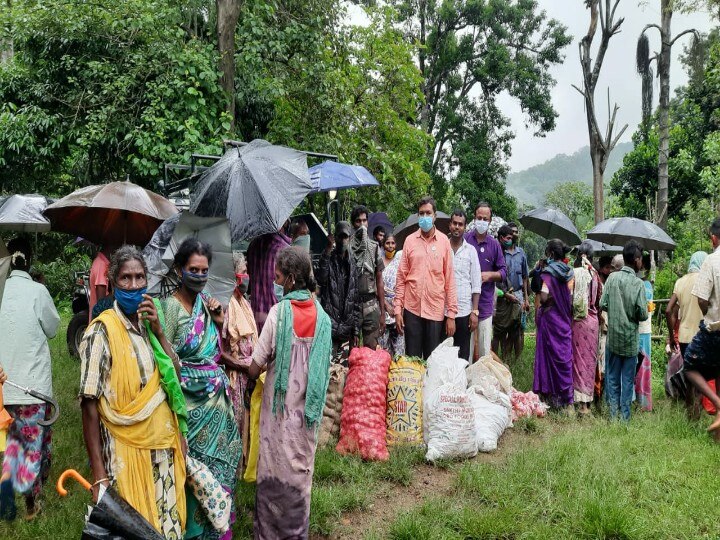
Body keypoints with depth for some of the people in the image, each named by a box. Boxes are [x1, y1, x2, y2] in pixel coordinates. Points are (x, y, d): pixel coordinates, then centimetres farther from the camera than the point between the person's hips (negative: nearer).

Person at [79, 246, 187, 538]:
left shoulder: (149, 324, 9)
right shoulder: (102, 332, -11)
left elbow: (176, 378, 5)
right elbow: (90, 406, -12)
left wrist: (158, 330, -7)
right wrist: (99, 474, -15)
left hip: (165, 449, 6)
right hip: (127, 454, -6)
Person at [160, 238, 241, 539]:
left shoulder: (207, 302, 6)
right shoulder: (171, 306, -13)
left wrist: (219, 322, -1)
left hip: (218, 398, 7)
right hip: (191, 401, -6)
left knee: (219, 460, 16)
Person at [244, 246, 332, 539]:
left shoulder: (279, 311, -15)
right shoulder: (321, 315, -1)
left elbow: (255, 368, -13)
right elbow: (322, 364, 7)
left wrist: (250, 367, 8)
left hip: (280, 403, -4)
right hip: (307, 405, 4)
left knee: (275, 468, 9)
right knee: (301, 469, 17)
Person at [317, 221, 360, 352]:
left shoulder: (352, 265, 12)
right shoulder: (328, 259, 2)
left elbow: (357, 300, 13)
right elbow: (321, 279, -20)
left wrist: (356, 330, 8)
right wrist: (328, 250, -21)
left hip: (347, 329, 4)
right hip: (330, 326, -4)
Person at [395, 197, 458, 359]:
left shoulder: (444, 241, 1)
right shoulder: (410, 240, 3)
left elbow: (449, 280, 1)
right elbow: (401, 277, 5)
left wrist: (451, 314, -2)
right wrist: (398, 310, 0)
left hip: (436, 310, -1)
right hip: (412, 309, 1)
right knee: (412, 358, 7)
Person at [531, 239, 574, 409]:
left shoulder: (547, 272, -13)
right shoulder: (569, 272, 4)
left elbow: (544, 297, -21)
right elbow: (571, 296, 6)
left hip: (550, 318, -5)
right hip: (566, 319, 5)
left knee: (550, 354, 2)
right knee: (565, 354, 10)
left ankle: (551, 396, 7)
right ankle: (566, 397, 15)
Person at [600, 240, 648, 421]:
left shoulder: (612, 277, -6)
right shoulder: (638, 283, -13)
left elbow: (602, 305, -5)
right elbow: (643, 314, -12)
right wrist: (633, 314, 9)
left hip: (613, 336, 2)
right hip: (631, 338, -2)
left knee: (612, 377, 11)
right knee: (628, 379, 8)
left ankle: (613, 414, 14)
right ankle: (625, 416, 13)